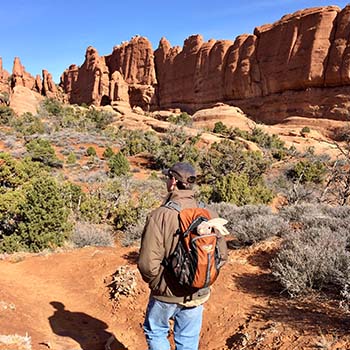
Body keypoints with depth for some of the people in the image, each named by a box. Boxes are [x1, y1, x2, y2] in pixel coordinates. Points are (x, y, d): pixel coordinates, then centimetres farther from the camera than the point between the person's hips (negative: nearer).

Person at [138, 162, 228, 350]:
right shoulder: (209, 215, -9)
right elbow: (221, 255, 0)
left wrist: (156, 284, -3)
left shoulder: (160, 215, -22)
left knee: (155, 332, 22)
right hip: (198, 295, 4)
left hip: (166, 293, -3)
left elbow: (148, 263, -23)